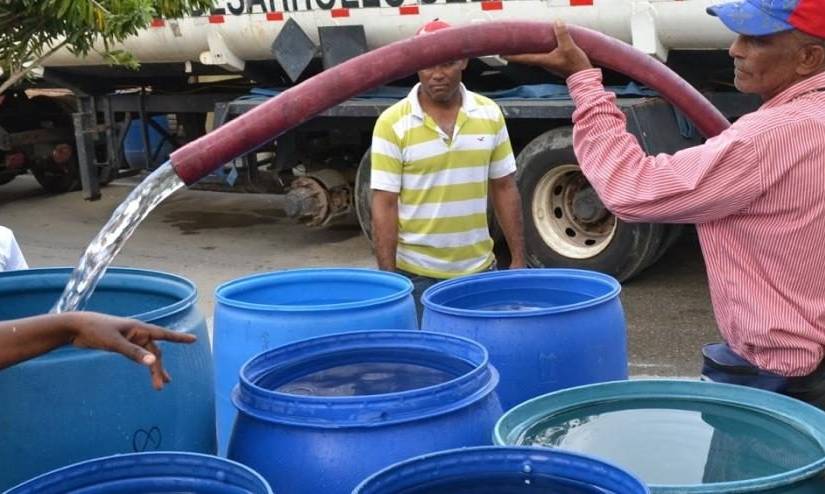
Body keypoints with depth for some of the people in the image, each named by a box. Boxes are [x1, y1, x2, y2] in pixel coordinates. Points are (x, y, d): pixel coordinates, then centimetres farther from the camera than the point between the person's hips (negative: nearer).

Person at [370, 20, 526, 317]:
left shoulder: (490, 114, 2)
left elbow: (504, 189, 8)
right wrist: (388, 277, -12)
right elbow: (384, 205, -9)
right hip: (417, 274, -3)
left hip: (479, 269, 3)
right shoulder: (392, 123, -9)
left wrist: (518, 258, 6)